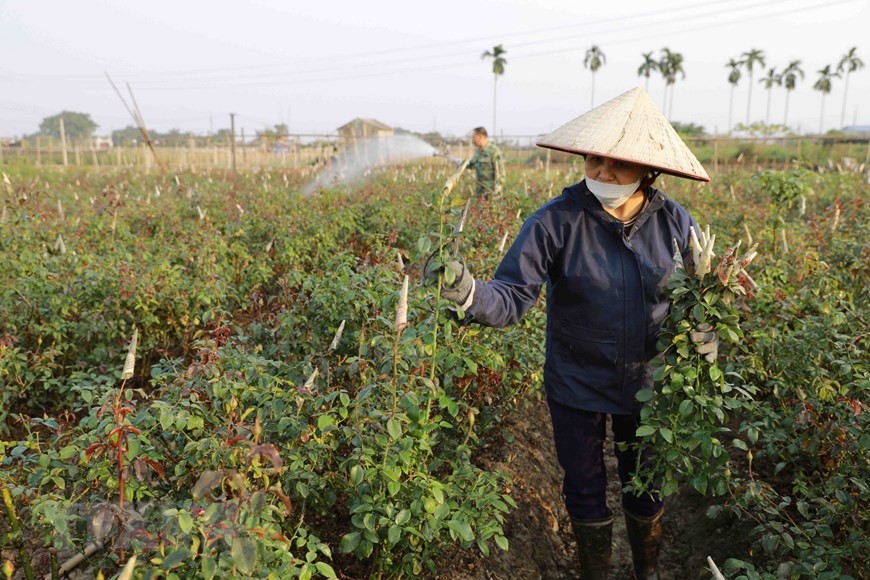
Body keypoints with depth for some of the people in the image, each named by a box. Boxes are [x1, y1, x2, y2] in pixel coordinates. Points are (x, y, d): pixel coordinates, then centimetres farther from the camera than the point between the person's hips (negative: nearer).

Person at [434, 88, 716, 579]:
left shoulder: (675, 224, -11)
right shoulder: (557, 221, -20)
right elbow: (513, 297, -25)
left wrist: (705, 333, -19)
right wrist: (469, 294, -46)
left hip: (647, 383, 2)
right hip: (578, 386, -2)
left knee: (647, 486, 22)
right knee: (586, 491, 17)